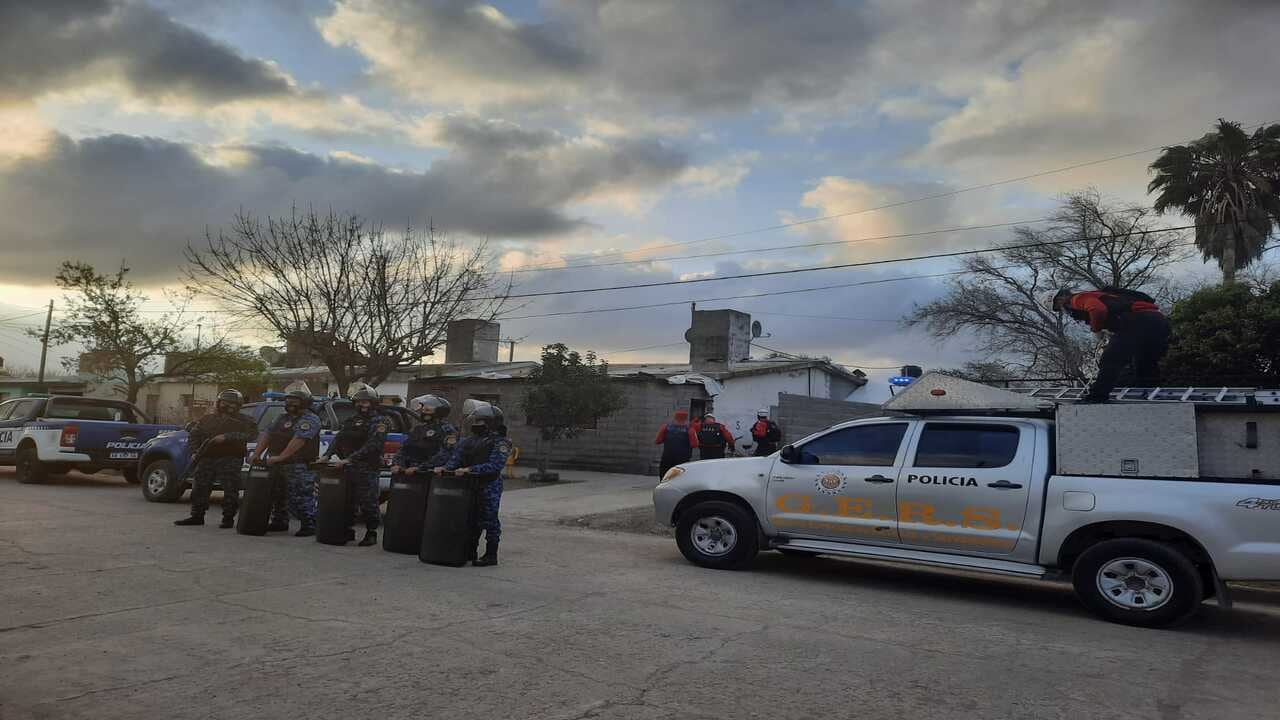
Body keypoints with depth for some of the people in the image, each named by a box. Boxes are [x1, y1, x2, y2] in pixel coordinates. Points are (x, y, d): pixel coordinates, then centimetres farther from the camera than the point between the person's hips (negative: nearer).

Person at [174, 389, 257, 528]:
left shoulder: (243, 420, 4)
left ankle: (228, 518, 3)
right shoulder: (207, 419, 18)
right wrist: (195, 451, 5)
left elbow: (250, 433, -13)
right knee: (199, 487, 7)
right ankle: (197, 516, 18)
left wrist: (227, 437, -20)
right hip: (207, 458, 4)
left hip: (230, 459, -4)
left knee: (230, 489, -5)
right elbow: (193, 436, 22)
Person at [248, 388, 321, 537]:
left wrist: (280, 457, -28)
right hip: (278, 465, 9)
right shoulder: (283, 418, 20)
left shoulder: (310, 419, -10)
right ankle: (279, 523, 29)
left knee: (299, 497, -10)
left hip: (299, 467, -9)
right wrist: (256, 454, 1)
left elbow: (299, 440, -22)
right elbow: (267, 435, 14)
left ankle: (310, 525, -3)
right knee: (277, 495, 16)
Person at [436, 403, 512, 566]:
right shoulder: (471, 440, 13)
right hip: (470, 485, 7)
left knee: (488, 519, -2)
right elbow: (457, 457, 7)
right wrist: (445, 467, -13)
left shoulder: (500, 442, -10)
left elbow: (494, 465, -22)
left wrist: (469, 469, -28)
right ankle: (470, 552, 27)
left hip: (489, 486, -7)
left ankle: (491, 555, 8)